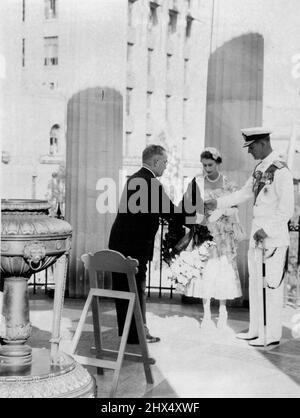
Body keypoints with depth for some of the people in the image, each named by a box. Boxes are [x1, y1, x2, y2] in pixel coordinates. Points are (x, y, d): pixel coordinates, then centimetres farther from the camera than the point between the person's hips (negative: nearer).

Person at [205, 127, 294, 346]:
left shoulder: (281, 171, -16)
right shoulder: (260, 168, 10)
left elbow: (286, 210, -17)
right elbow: (245, 192, 20)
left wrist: (267, 230, -18)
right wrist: (217, 203, 15)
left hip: (274, 238, -9)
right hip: (258, 237, 9)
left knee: (271, 286, -1)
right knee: (256, 283, 15)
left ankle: (272, 336, 10)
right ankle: (256, 330, 28)